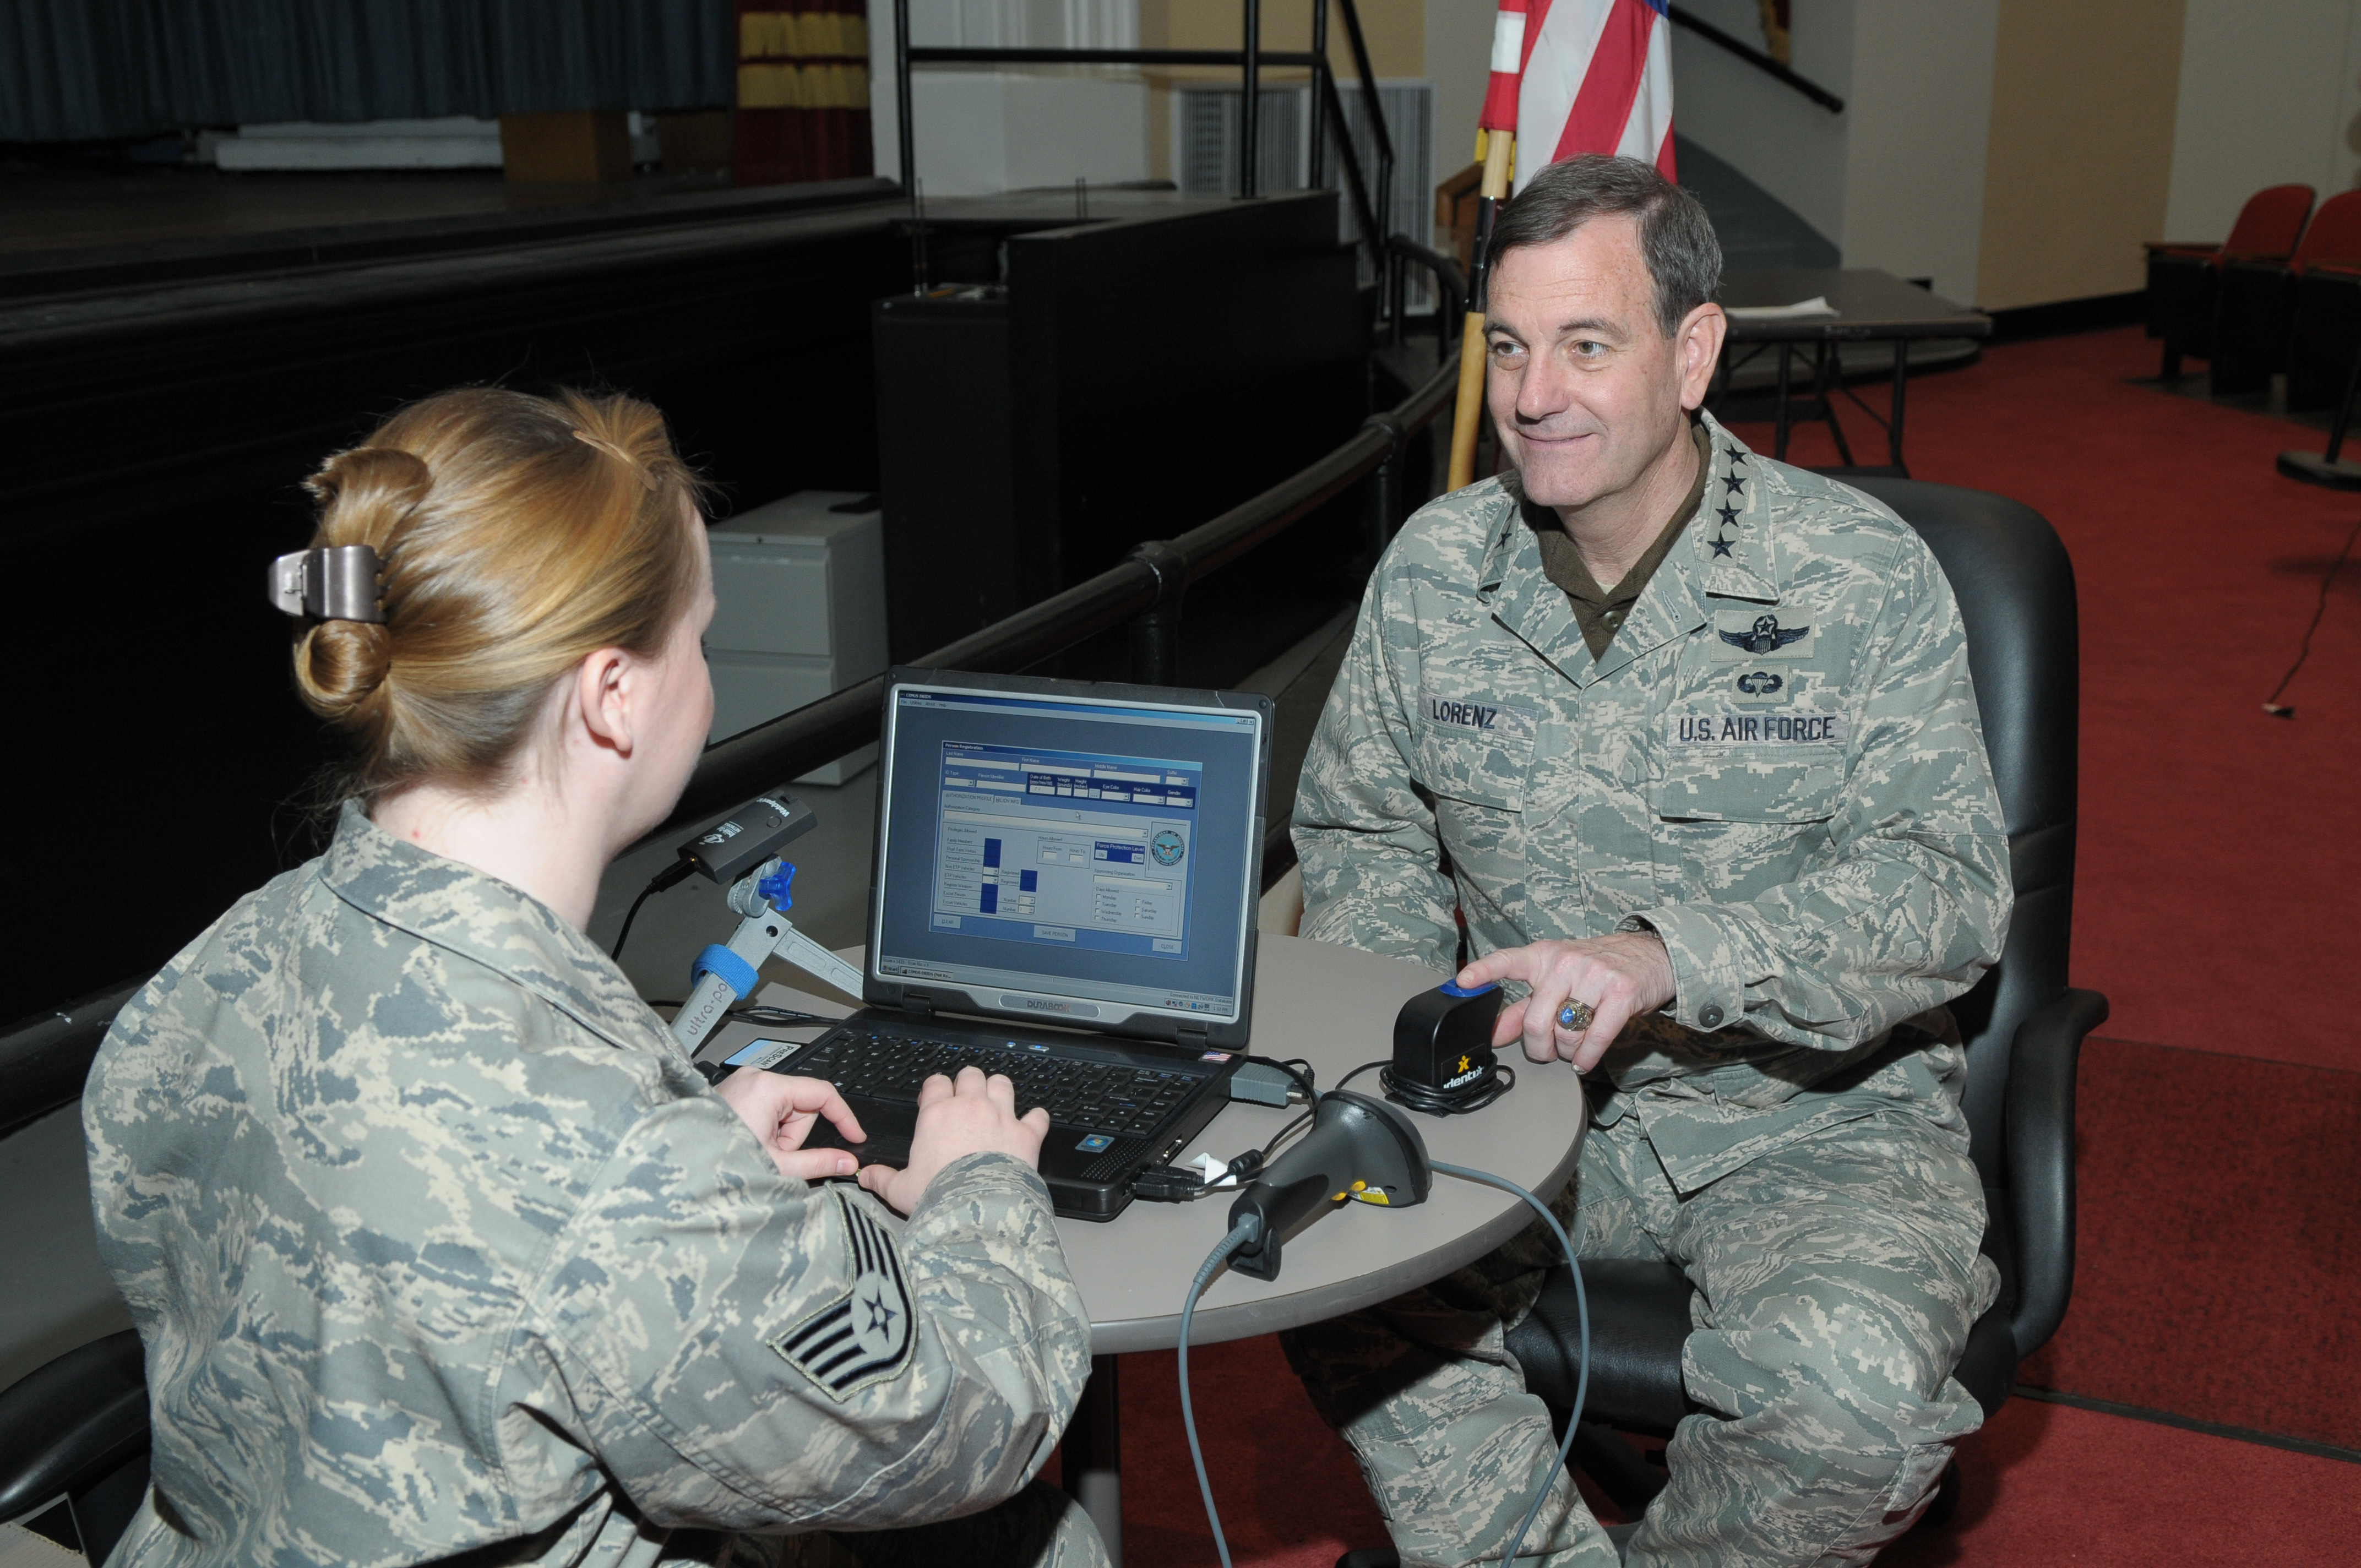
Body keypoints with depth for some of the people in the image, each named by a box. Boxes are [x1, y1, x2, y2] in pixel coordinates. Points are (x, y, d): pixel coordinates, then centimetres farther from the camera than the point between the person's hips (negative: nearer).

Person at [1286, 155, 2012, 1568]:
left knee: (1851, 1389, -31)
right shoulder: (1432, 570, 1)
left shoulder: (1860, 576, -10)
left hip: (1816, 1119, -2)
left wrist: (1669, 957, -30)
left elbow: (1950, 887, -15)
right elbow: (1362, 831, 14)